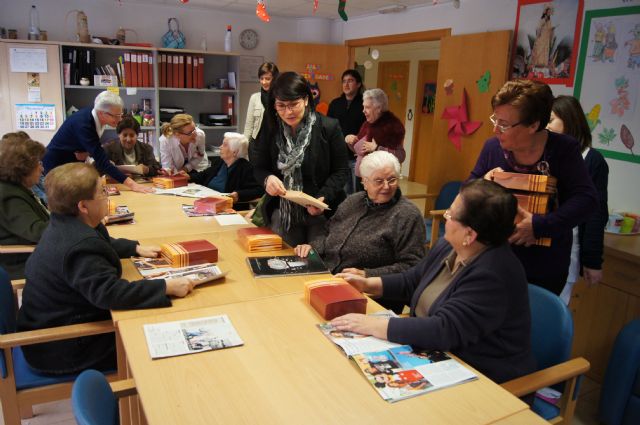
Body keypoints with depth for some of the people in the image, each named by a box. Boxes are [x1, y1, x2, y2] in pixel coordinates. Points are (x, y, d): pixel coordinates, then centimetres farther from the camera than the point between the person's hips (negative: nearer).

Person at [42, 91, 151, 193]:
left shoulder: (93, 117, -10)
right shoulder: (83, 123, -33)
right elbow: (102, 160, -39)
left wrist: (86, 152, -19)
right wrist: (132, 184, -45)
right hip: (56, 167, -7)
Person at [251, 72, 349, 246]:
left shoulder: (329, 127, -9)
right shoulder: (270, 129, 1)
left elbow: (341, 171, -5)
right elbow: (259, 167, 7)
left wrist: (324, 198, -20)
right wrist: (267, 178, -16)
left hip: (321, 213, -2)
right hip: (283, 213, 3)